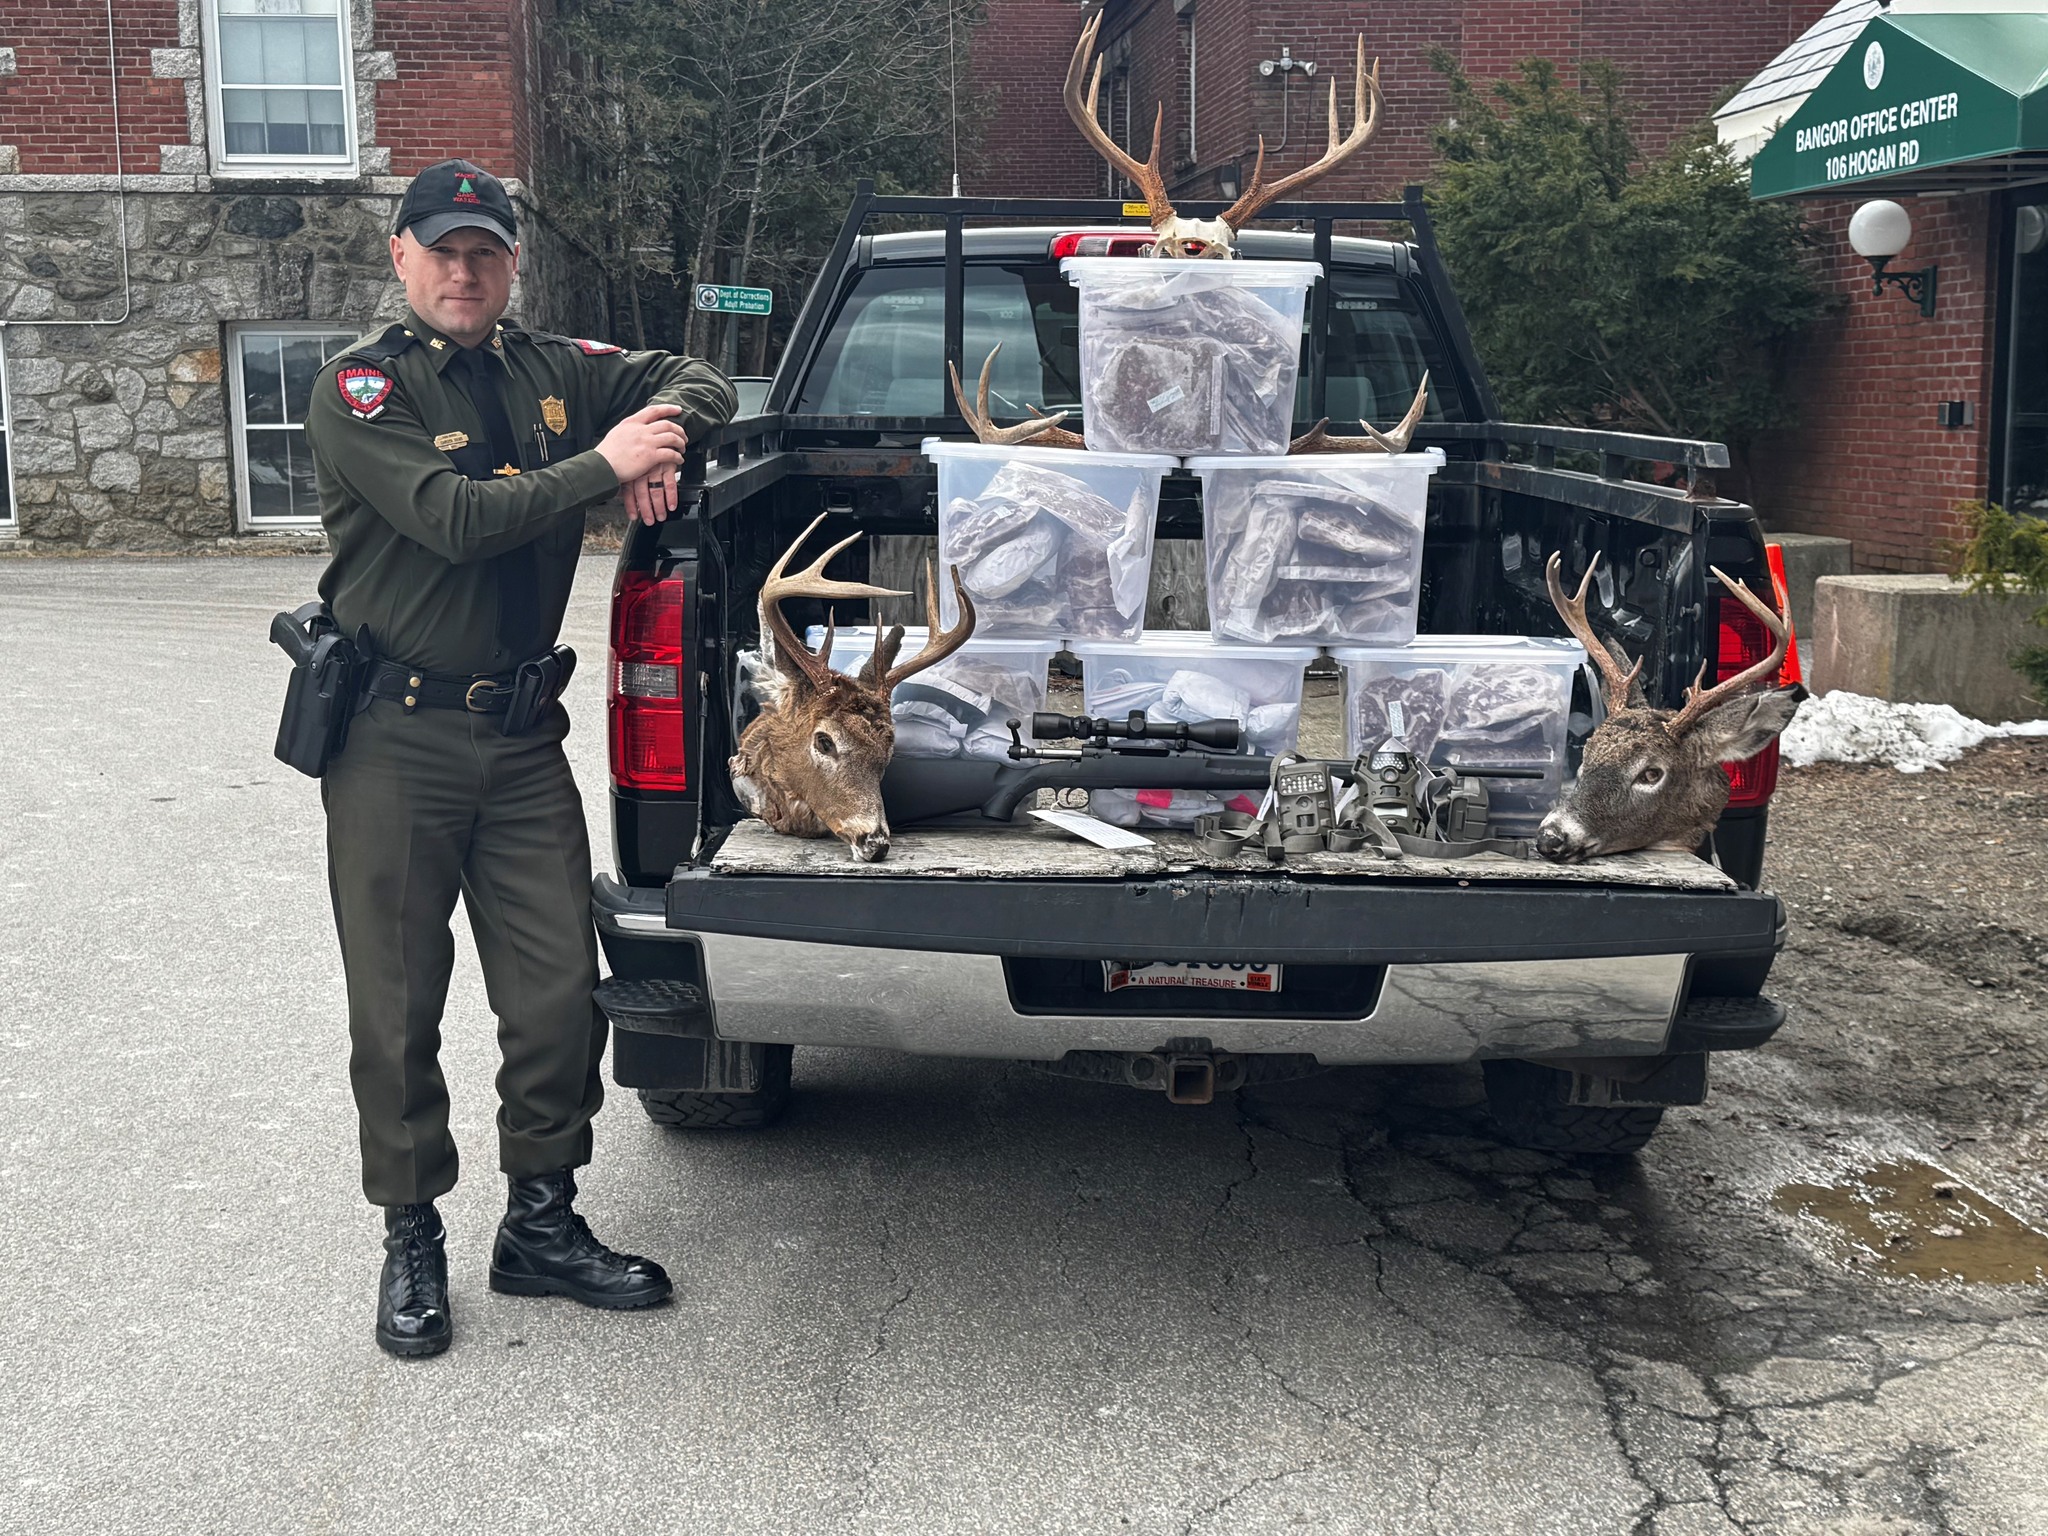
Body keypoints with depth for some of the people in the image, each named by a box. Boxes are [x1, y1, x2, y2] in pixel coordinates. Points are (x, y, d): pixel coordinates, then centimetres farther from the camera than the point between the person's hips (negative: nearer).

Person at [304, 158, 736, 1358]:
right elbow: (454, 518, -21)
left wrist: (664, 438, -5)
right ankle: (413, 1242, 22)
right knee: (398, 1010, 5)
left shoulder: (551, 372, 9)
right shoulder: (361, 389, -6)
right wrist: (604, 465, -15)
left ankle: (542, 1224, 23)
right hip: (394, 735, -4)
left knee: (560, 996, 5)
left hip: (523, 735, 4)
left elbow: (697, 382, 17)